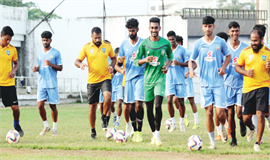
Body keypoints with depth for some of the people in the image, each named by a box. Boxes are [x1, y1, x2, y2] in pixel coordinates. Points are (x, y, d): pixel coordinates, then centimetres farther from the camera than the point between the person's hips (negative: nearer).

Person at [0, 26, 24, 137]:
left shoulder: (12, 49, 5)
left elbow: (16, 63, 18)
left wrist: (14, 70, -4)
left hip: (9, 83, 2)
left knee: (15, 107, -1)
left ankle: (16, 125, 26)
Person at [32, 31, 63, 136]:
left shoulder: (56, 53, -1)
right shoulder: (39, 53, 13)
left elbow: (60, 68, -1)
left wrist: (51, 64, -18)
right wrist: (36, 69, -1)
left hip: (52, 84, -3)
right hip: (41, 83, 3)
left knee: (53, 106, 1)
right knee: (40, 105, -7)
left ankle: (54, 128, 14)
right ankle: (46, 126, 10)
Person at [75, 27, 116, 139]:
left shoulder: (107, 46, 4)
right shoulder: (86, 48, -1)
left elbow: (113, 58, 19)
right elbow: (77, 61, 0)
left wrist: (112, 66, -2)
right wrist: (80, 64, -23)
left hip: (105, 78, 0)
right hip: (92, 80, 0)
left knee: (108, 96, -27)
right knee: (92, 106, 3)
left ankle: (104, 117, 0)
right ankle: (93, 131, 17)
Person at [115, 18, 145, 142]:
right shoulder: (124, 44, 8)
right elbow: (118, 64, 11)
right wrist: (120, 68, -10)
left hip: (140, 76, -3)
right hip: (128, 77, 3)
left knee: (138, 103, -15)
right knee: (130, 105, 4)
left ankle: (139, 131, -12)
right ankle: (134, 130, 18)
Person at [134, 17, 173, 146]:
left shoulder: (166, 43, 1)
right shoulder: (144, 43, 1)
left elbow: (170, 56, 19)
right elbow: (136, 61, 6)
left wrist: (167, 65, -1)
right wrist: (145, 60, -15)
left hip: (160, 77, -2)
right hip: (148, 78, 2)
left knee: (158, 105, -19)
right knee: (149, 108, 5)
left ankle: (157, 134, -11)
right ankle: (154, 135, 18)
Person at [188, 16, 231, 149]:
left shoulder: (220, 42, 2)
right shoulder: (198, 44, 4)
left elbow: (228, 56, 14)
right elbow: (191, 60, 9)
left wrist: (224, 67, -5)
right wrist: (191, 70, -12)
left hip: (218, 82, -1)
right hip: (205, 82, 1)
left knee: (220, 112, -7)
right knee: (209, 112, -2)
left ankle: (223, 128, 28)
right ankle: (212, 141, 8)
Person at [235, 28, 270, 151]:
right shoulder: (245, 52, 3)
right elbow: (237, 67, 11)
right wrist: (246, 72, -9)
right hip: (247, 88, 2)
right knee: (246, 118, 5)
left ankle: (257, 143, -2)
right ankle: (252, 128, 42)